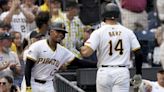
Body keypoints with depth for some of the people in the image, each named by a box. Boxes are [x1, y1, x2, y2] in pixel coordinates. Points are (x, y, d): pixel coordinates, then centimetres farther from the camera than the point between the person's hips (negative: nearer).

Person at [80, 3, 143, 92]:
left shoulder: (98, 32, -3)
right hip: (122, 72, 1)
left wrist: (81, 49, 10)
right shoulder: (128, 32, 4)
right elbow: (138, 53, 3)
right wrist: (138, 73, 12)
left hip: (104, 72, -1)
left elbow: (86, 52, -13)